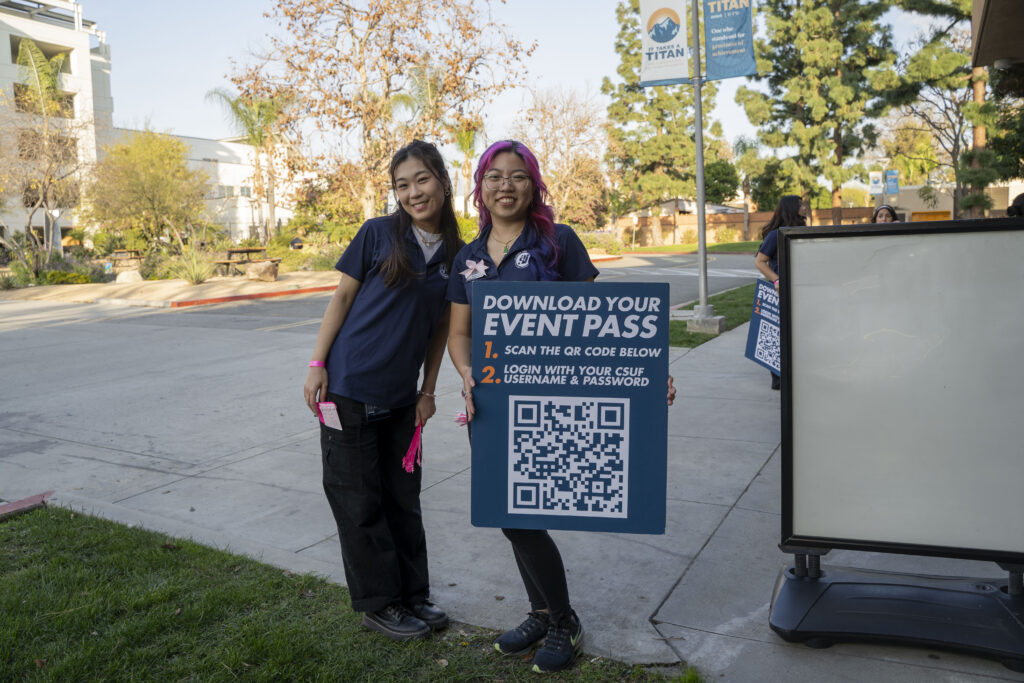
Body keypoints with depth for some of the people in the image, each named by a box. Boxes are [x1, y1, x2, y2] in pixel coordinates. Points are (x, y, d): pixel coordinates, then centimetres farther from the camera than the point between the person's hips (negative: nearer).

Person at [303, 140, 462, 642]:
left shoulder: (456, 255, 3)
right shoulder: (377, 234, -7)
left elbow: (440, 328, 9)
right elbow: (342, 297, -3)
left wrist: (428, 391, 8)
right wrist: (317, 364, -7)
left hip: (400, 396, 4)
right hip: (350, 387, -4)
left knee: (402, 497, 14)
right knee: (358, 499, 5)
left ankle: (412, 595, 30)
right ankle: (378, 604, 21)